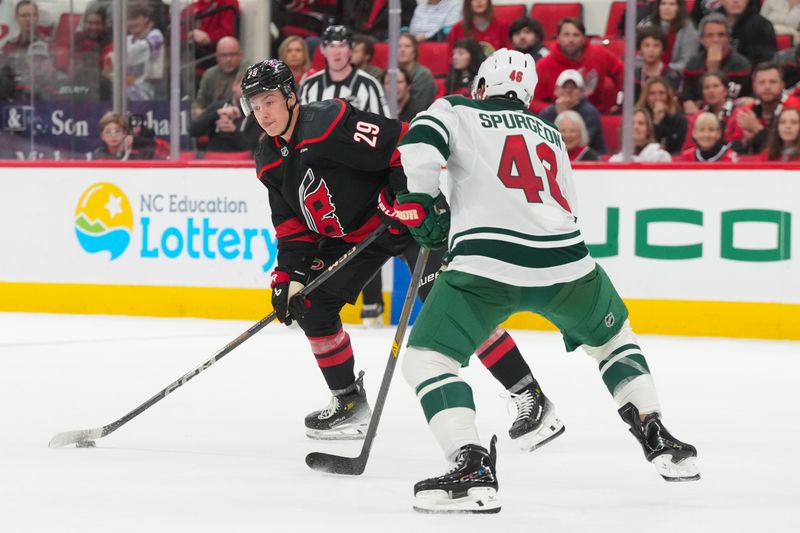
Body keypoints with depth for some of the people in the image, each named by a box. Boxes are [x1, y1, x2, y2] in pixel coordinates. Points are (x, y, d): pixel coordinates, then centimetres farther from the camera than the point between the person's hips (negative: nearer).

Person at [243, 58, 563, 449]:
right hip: (350, 235, 9)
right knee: (311, 306, 2)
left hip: (406, 215, -9)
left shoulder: (332, 123, -25)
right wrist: (288, 276, -3)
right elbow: (292, 224, 8)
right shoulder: (269, 162, 2)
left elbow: (404, 144, -27)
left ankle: (531, 398, -14)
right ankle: (350, 404, 18)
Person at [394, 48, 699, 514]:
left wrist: (419, 207, 7)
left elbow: (421, 145, -5)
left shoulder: (455, 111, 15)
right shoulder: (550, 134, 30)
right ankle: (660, 441, 28)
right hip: (565, 261, 5)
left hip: (488, 265, -5)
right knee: (613, 337, 32)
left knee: (426, 358, 3)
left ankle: (473, 470, -16)